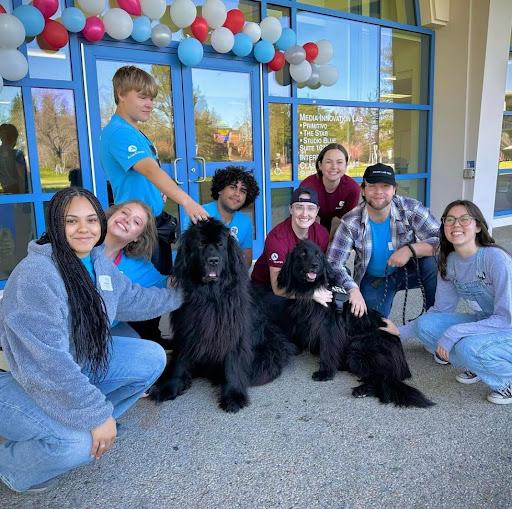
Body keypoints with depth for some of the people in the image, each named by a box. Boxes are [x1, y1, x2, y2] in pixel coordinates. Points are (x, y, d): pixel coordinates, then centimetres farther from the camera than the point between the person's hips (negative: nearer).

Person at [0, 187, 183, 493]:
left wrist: (180, 295, 22)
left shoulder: (99, 262, -3)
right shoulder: (36, 274, -29)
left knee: (153, 358, -2)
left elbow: (135, 299, 15)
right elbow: (46, 360, -33)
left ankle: (88, 423, 9)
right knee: (79, 444, -31)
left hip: (79, 361, 8)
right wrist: (97, 413, -31)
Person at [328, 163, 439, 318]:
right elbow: (334, 263, -21)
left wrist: (411, 250, -37)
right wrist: (353, 290, -35)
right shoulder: (351, 222, -21)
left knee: (433, 264, -29)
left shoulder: (411, 209, -21)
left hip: (409, 270, 0)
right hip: (373, 280, 1)